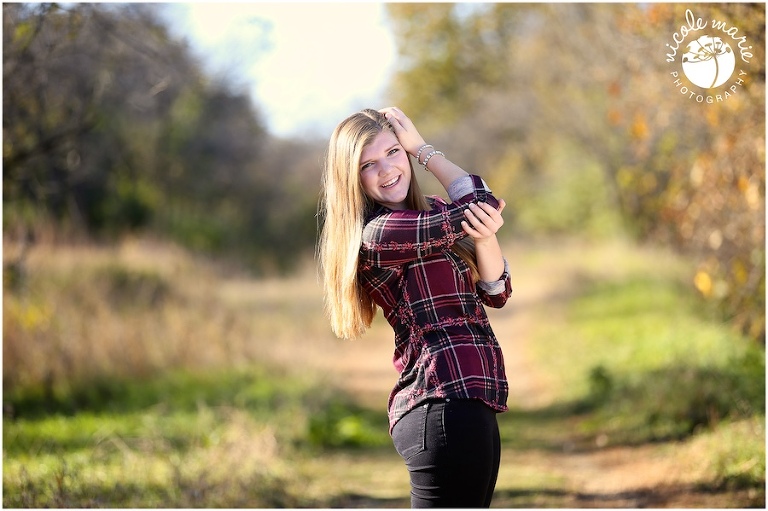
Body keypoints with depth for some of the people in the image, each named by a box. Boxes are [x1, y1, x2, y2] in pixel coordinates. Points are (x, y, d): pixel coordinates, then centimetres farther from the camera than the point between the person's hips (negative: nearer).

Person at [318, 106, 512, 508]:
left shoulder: (428, 218, 16)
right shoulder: (378, 234, -12)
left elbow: (495, 292, 9)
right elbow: (481, 205, -11)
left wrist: (484, 235, -11)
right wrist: (425, 149, 2)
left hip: (471, 403, 10)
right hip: (445, 402, -10)